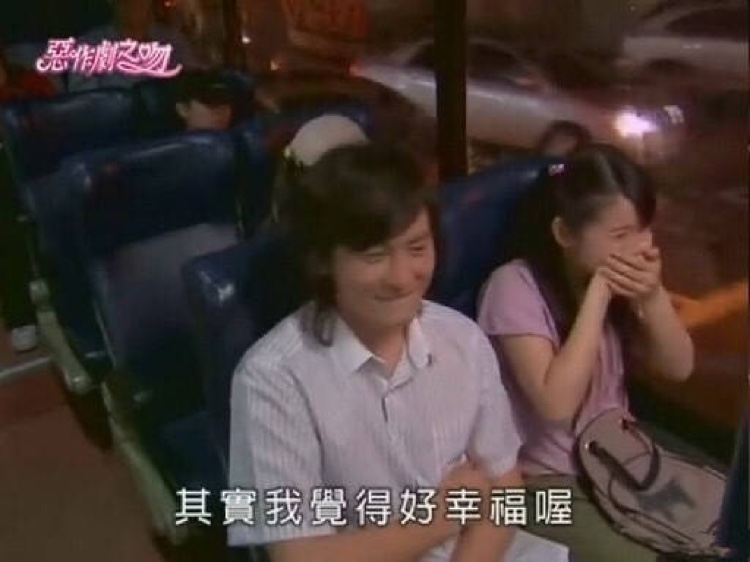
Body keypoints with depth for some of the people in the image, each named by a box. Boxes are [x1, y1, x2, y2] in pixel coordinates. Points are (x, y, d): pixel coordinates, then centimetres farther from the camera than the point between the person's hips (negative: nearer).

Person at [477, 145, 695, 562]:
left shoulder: (618, 275, 0)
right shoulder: (516, 285, -20)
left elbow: (678, 368, 0)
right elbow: (557, 404, -27)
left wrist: (653, 295, -18)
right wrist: (598, 293, -27)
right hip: (545, 480, -6)